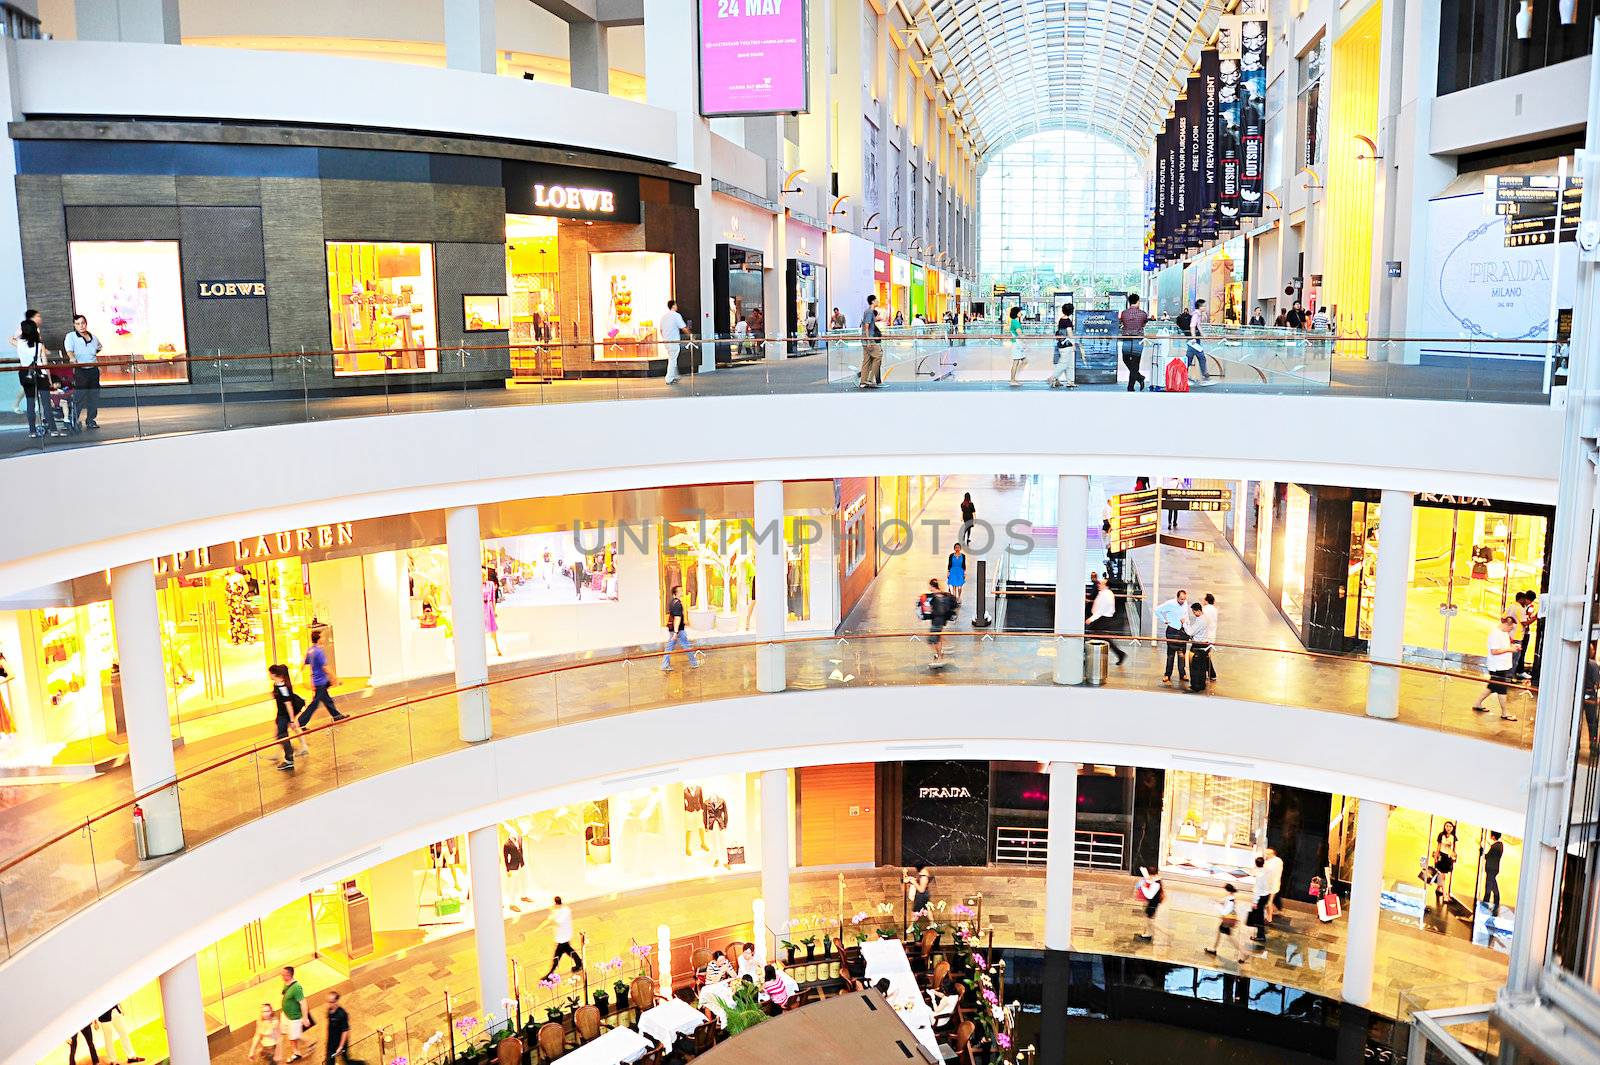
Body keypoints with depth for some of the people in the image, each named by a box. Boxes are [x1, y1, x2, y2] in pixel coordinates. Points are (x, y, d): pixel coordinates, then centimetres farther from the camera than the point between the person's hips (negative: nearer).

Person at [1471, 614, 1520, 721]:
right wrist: (1509, 649, -20)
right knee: (1502, 689, 0)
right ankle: (1504, 713, 10)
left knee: (1492, 686, 18)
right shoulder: (1495, 633, -21)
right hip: (1497, 667, -10)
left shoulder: (1504, 632, 9)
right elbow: (1494, 651, -23)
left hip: (1504, 665, 10)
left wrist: (1512, 646, 5)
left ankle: (1477, 704, 30)